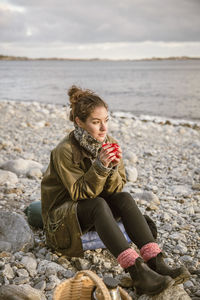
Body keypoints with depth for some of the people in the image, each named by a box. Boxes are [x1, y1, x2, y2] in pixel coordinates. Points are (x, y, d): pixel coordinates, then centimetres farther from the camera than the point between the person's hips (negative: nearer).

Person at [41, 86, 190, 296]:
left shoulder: (108, 144, -3)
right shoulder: (65, 151, -21)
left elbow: (115, 189, -5)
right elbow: (79, 193, -21)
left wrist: (113, 168, -26)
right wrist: (99, 167, -34)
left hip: (95, 209, 5)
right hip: (62, 214, -5)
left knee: (125, 198, -24)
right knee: (98, 205, -35)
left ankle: (156, 263, -34)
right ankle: (137, 272, -46)